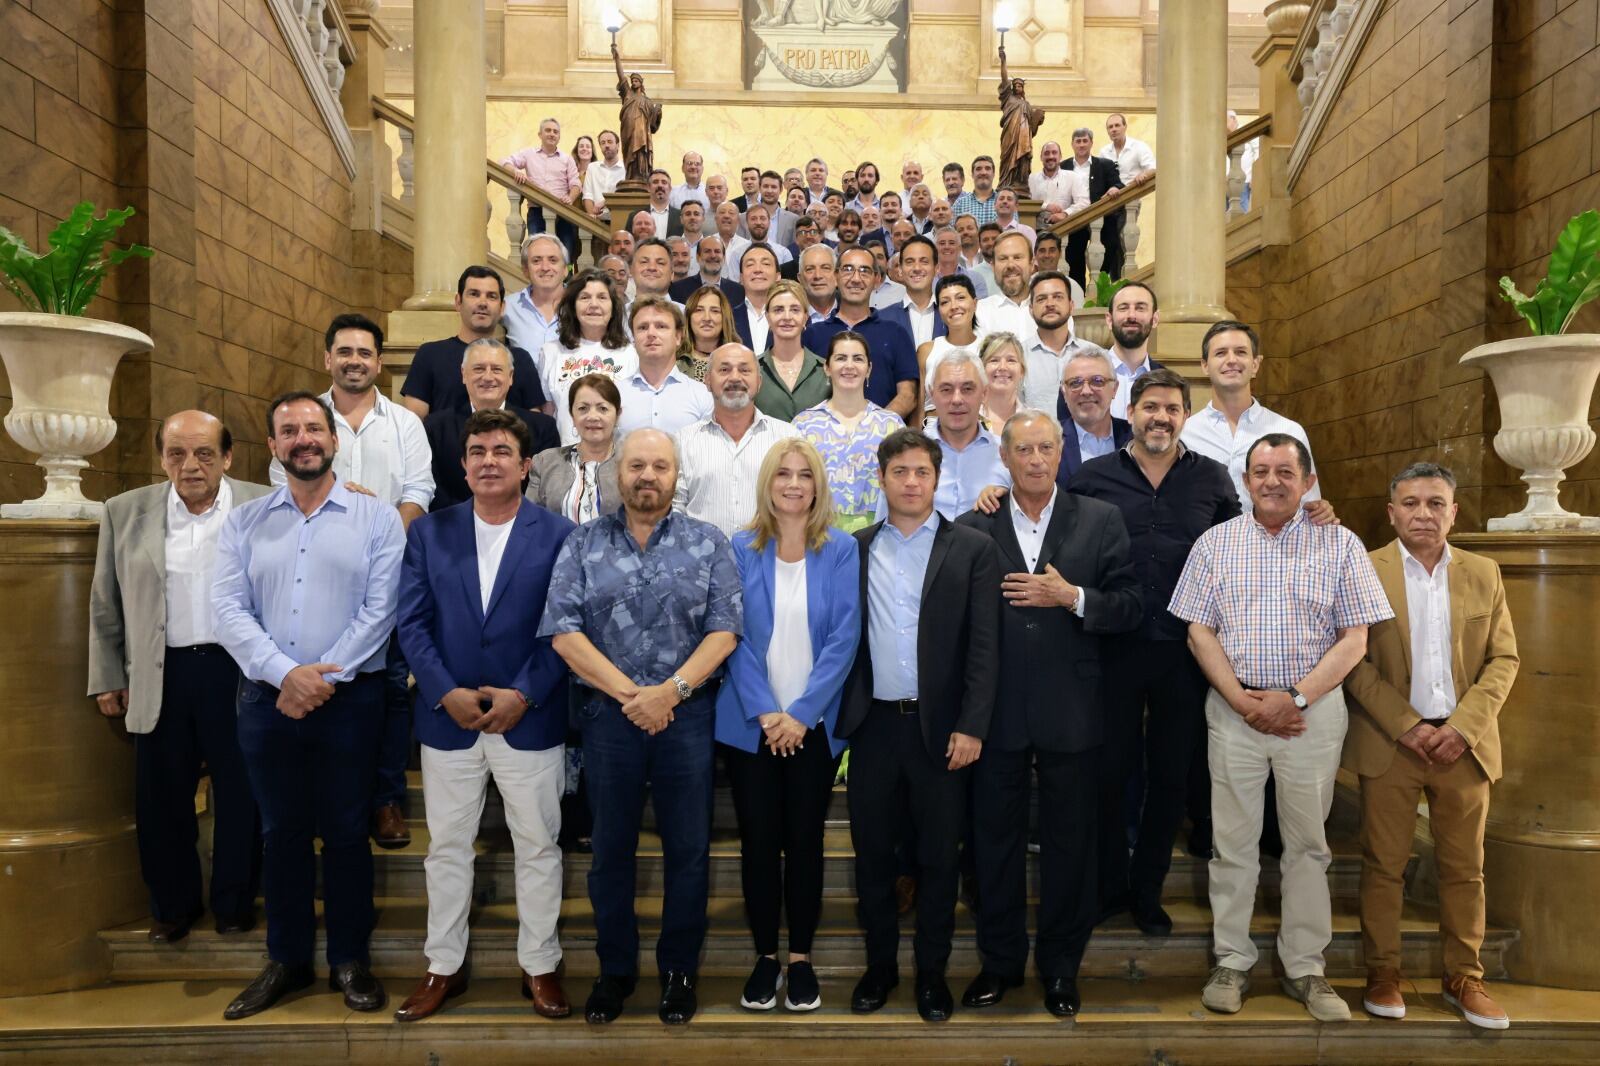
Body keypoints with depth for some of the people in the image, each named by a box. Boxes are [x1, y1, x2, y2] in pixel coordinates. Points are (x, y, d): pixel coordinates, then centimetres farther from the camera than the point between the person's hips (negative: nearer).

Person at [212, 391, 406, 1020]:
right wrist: (285, 673, -15)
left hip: (350, 700, -2)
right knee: (281, 832, 12)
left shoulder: (376, 519, 0)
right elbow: (228, 610, -2)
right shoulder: (243, 523, 7)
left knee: (346, 833, 6)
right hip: (266, 700, 3)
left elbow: (379, 610, -8)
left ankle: (349, 959, 21)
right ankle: (286, 960, 27)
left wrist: (322, 678, -13)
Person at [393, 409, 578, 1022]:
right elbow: (412, 622, 0)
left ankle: (539, 966, 24)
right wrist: (446, 693, -11)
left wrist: (522, 695, -15)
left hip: (530, 719, -2)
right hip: (448, 718, 2)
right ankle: (444, 967, 28)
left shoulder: (559, 535, -1)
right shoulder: (429, 533, 5)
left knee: (538, 847, 8)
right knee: (447, 848, 13)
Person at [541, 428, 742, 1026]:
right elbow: (562, 630, -5)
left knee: (688, 849, 7)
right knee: (611, 848, 11)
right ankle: (615, 969, 28)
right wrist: (627, 692, -13)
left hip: (687, 713, 0)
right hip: (607, 714, 1)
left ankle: (679, 970, 25)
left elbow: (724, 629, -4)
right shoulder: (583, 544, 4)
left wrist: (670, 691, -15)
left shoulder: (708, 545, 4)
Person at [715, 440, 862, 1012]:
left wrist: (801, 713, -13)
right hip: (751, 723, 1)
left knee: (804, 840, 8)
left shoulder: (841, 550, -1)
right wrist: (764, 712, -12)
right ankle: (765, 957, 23)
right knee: (758, 841, 7)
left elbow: (843, 637, -7)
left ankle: (800, 958, 23)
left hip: (813, 724, 0)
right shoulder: (741, 549, 1)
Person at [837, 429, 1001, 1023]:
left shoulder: (973, 549, 0)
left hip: (940, 727, -2)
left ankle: (932, 972, 26)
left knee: (938, 857, 9)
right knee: (872, 852, 12)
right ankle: (880, 965, 29)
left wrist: (971, 726, -10)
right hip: (873, 724, 2)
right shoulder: (855, 549, 7)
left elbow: (984, 645, -4)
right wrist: (839, 712, -2)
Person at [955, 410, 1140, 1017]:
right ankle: (999, 961, 30)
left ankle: (1060, 966, 29)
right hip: (996, 712, 1)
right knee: (995, 838, 12)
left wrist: (1072, 597, -17)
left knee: (1069, 842, 11)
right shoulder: (972, 529, 3)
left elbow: (1129, 608, -2)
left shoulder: (1100, 522, 2)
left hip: (1071, 712, 0)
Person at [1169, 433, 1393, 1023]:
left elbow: (1354, 639, -2)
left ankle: (1305, 968, 22)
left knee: (1308, 843, 9)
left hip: (1312, 709, 0)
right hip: (1234, 706, 1)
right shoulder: (1215, 542, 5)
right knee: (1233, 841, 7)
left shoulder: (1339, 544, 2)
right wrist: (1241, 698, -10)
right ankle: (1232, 962, 19)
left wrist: (1294, 699, -12)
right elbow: (1199, 630, 2)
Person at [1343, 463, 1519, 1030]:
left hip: (1464, 742, 3)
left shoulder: (1483, 573, 7)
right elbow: (1354, 661, -6)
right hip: (1389, 742, -3)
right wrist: (1407, 726, -13)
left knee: (1464, 868, 11)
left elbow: (1503, 659, 4)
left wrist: (1463, 727, -9)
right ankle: (1382, 973, 17)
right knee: (1383, 864, 5)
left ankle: (1463, 978, 24)